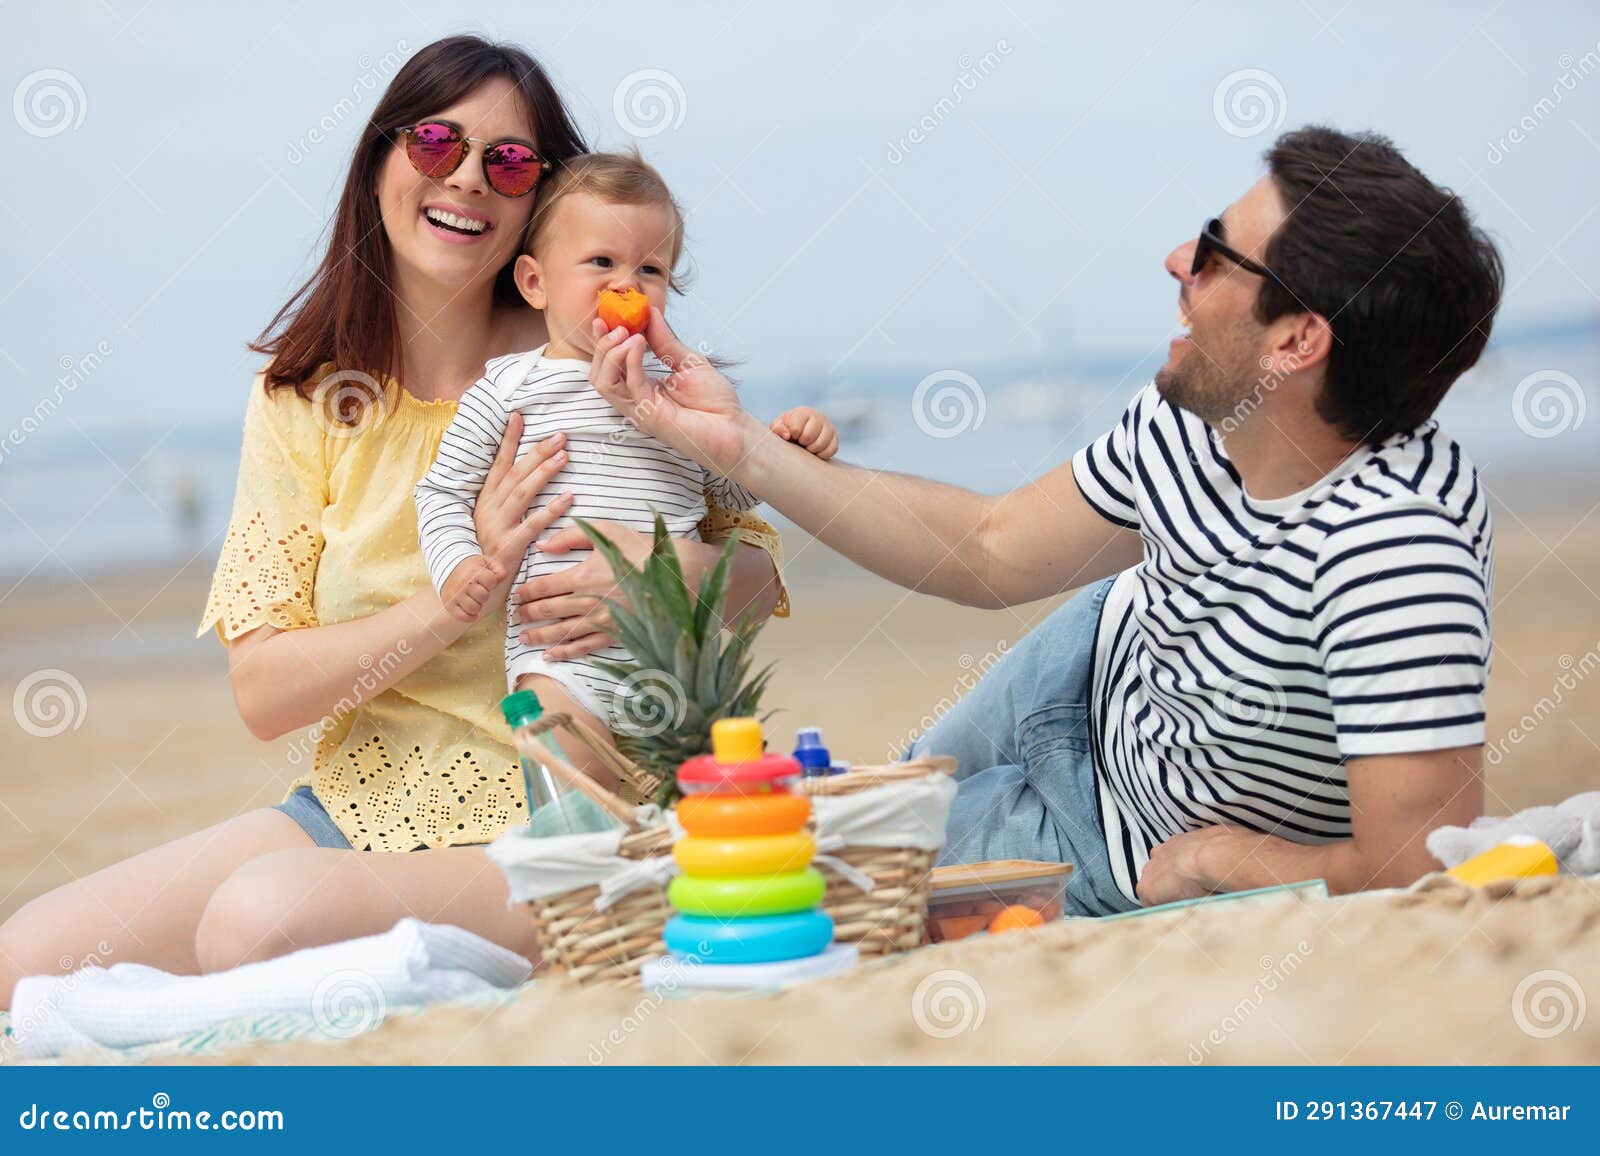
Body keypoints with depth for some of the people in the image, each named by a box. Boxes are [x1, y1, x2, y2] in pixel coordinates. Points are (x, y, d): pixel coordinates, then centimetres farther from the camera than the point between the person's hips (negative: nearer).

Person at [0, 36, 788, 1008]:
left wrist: (674, 575, -20)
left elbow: (758, 567, 4)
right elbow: (263, 691, -4)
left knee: (263, 915, -31)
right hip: (354, 807, 4)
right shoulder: (302, 401, 3)